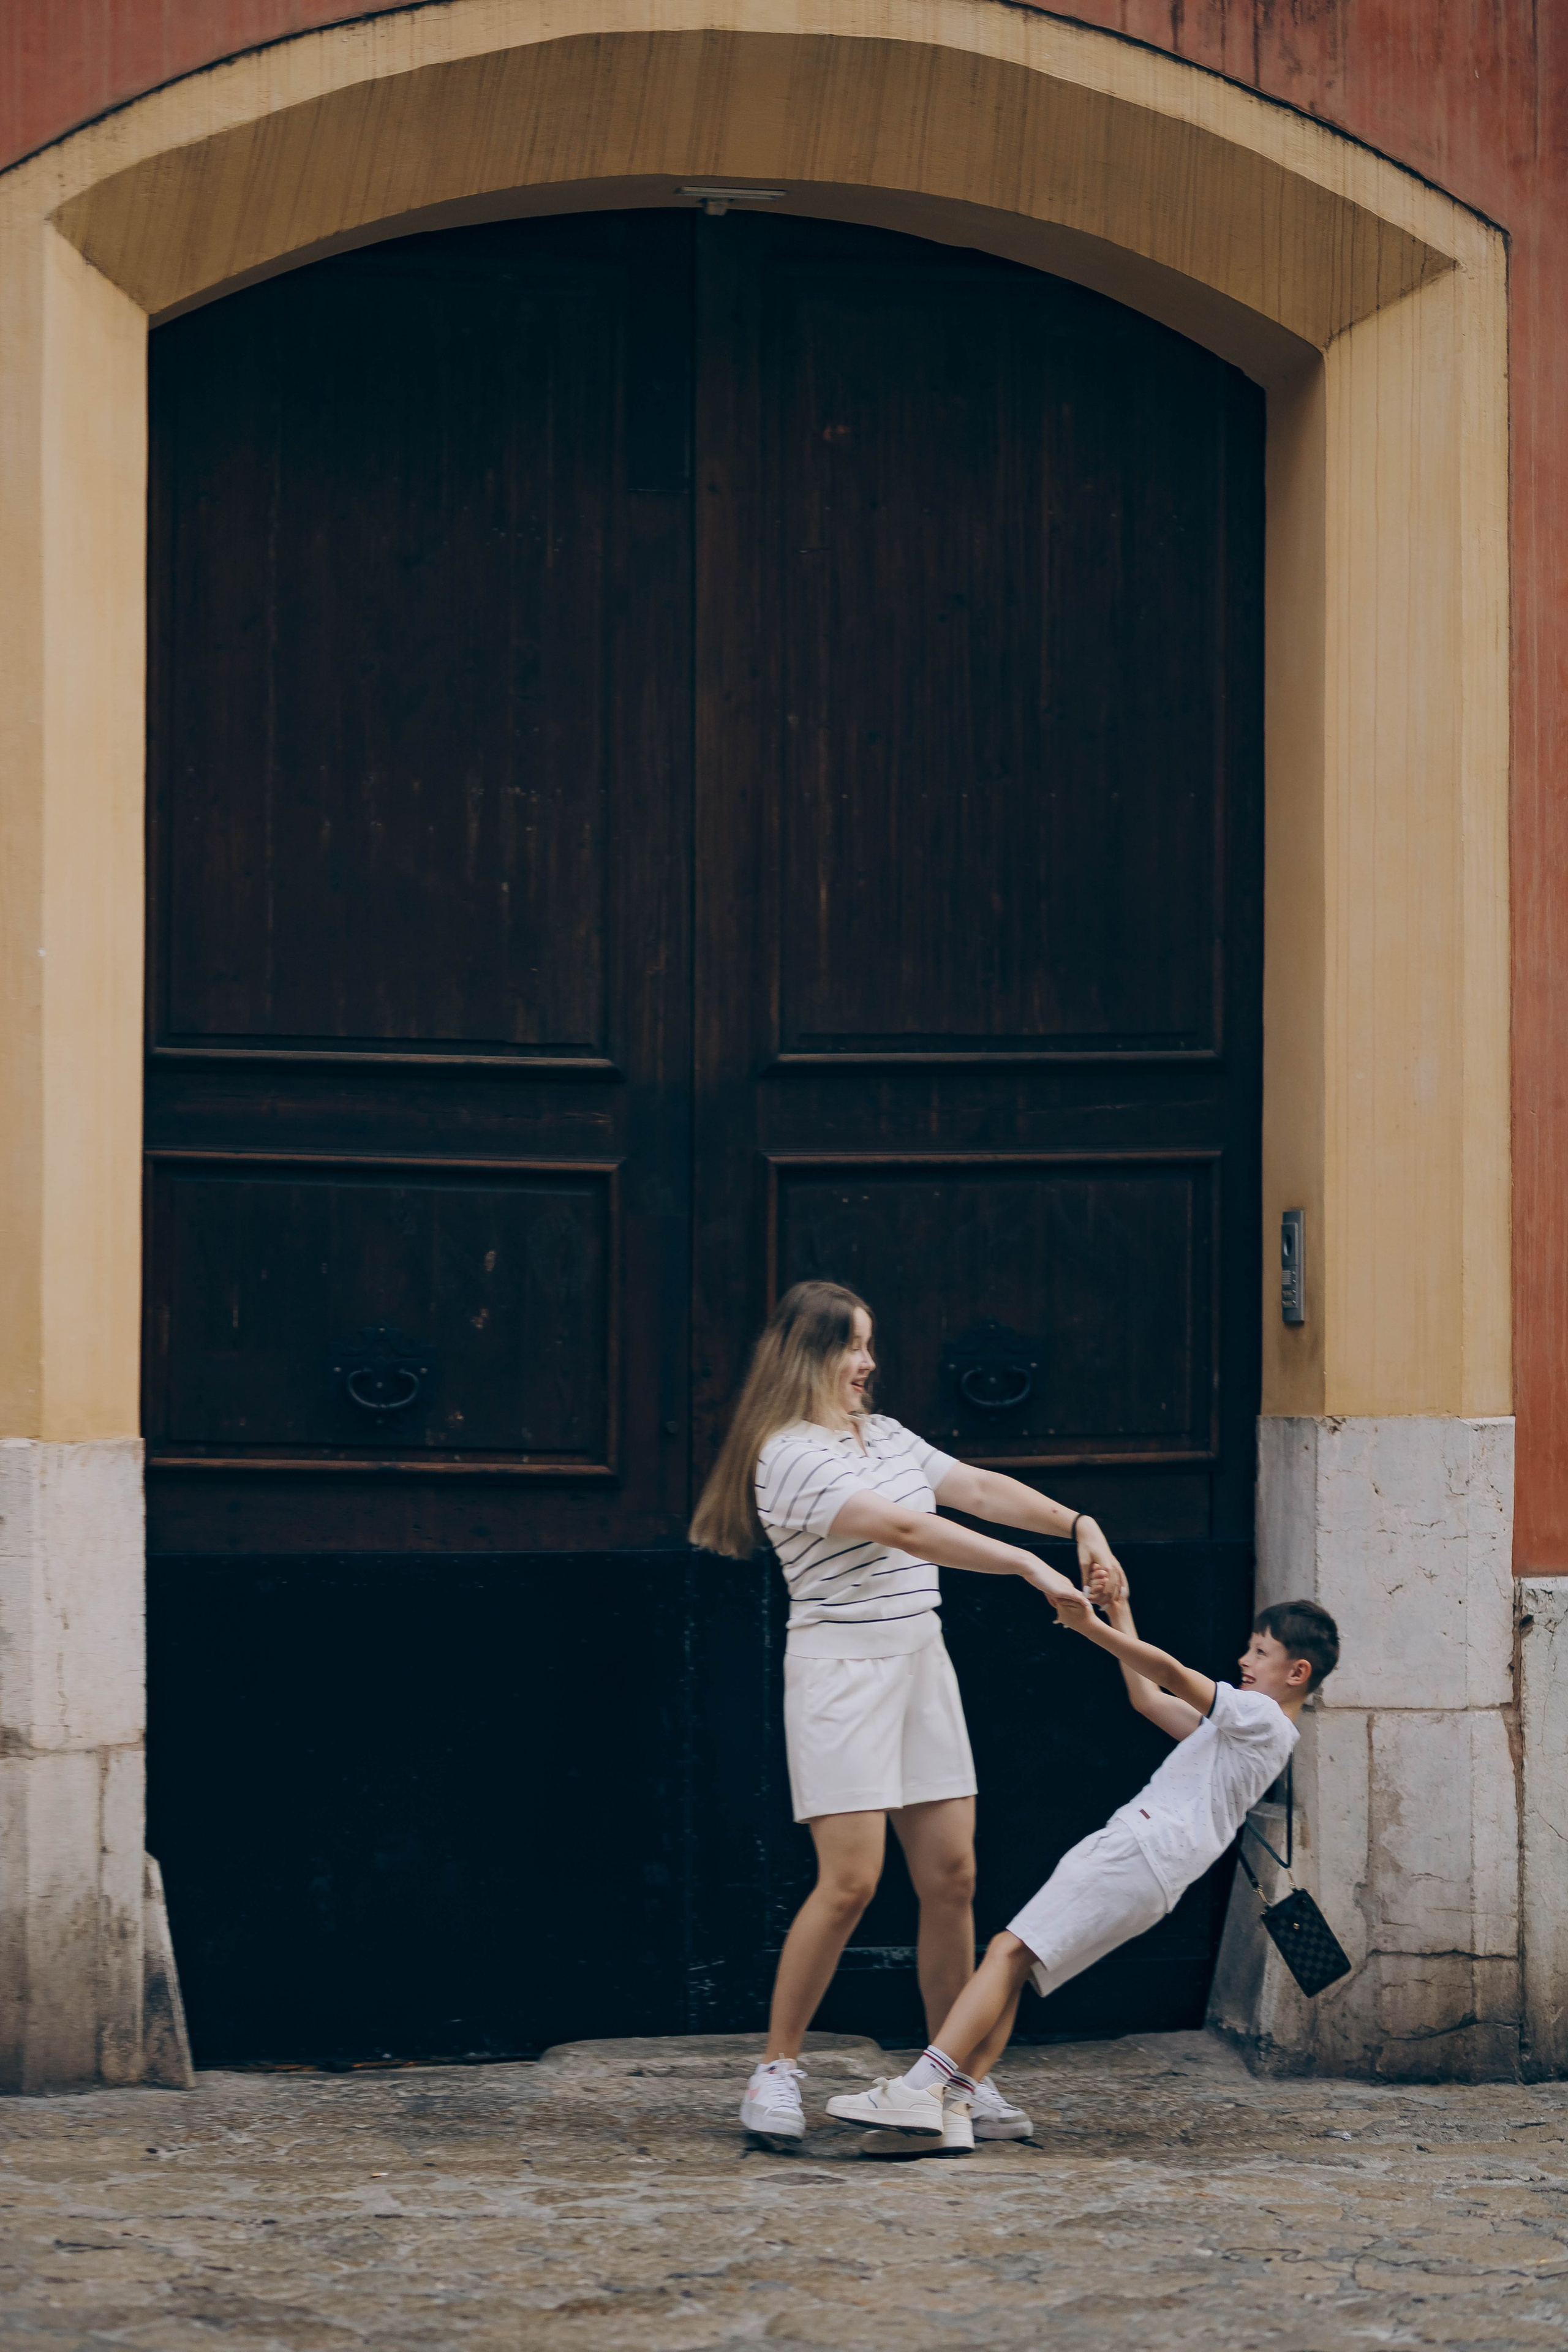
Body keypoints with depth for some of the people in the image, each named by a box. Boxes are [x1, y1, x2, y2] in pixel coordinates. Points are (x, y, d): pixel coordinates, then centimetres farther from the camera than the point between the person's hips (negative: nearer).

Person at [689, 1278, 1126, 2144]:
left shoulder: (888, 1437, 15)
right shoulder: (789, 1456, -12)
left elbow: (983, 1489, 12)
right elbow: (902, 1529, -21)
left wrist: (1077, 1525, -4)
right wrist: (1029, 1566, -23)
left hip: (921, 1663, 8)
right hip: (841, 1670, -8)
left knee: (952, 1877, 3)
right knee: (850, 1880, -12)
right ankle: (777, 2068, 0)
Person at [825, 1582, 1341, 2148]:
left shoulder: (1262, 1716, 0)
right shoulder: (1241, 1722, 30)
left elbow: (1170, 1674, -11)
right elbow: (1147, 1698, 36)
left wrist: (1089, 1625, -16)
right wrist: (1119, 1614, 33)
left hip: (1142, 1850, -10)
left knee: (1009, 1951, -19)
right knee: (1010, 1960, 0)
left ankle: (921, 2088, -29)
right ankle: (951, 2107, -11)